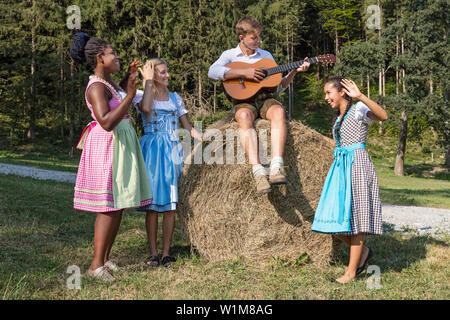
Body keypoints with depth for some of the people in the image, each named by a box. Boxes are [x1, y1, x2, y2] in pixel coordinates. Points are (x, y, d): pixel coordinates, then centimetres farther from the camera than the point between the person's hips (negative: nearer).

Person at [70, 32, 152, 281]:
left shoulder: (108, 81, 12)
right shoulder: (96, 87, -17)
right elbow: (106, 122, -29)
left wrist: (130, 80, 26)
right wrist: (130, 95, -26)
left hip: (121, 144, 10)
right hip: (106, 146, -10)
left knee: (119, 205, 10)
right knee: (109, 207, -9)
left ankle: (105, 258, 17)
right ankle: (96, 264, -3)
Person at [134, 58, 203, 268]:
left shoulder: (175, 98, 16)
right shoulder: (142, 96, 5)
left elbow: (187, 127, 14)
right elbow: (146, 108, -20)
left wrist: (204, 139, -3)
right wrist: (148, 81, -9)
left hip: (172, 151, 3)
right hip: (152, 150, -3)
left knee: (170, 203, 0)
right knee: (152, 203, -3)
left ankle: (166, 253, 6)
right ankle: (153, 253, 4)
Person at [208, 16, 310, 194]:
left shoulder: (266, 56, 22)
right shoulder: (230, 55, 11)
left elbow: (279, 86, 21)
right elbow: (212, 72, -11)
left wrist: (294, 71, 5)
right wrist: (244, 73, -15)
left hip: (265, 99, 3)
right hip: (243, 101, -2)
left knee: (278, 112, -34)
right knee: (244, 116, -39)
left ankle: (276, 167, -45)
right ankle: (258, 172, -47)